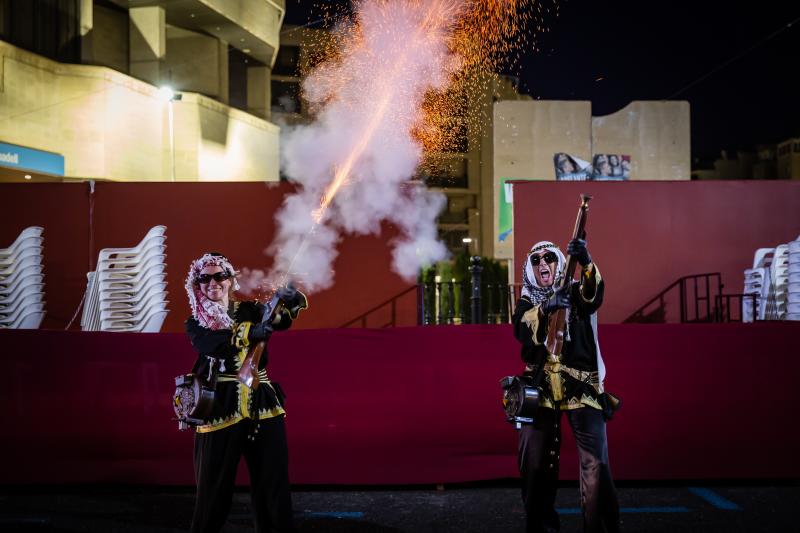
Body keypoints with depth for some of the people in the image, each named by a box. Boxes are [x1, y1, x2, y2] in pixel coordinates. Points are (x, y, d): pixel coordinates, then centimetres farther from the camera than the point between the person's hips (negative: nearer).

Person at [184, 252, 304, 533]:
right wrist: (249, 333, -33)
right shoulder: (196, 324, 4)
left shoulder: (250, 310, 10)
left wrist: (287, 303, -30)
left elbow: (281, 320, -8)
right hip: (220, 407, -1)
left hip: (261, 404, 2)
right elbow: (214, 345, -17)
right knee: (214, 483, 4)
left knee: (272, 479, 3)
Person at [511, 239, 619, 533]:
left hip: (581, 387, -2)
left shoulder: (576, 292, 6)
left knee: (595, 462, -12)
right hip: (540, 387, 3)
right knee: (534, 463, 4)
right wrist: (545, 308, -30)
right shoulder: (527, 304, 12)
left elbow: (594, 294, -19)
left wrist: (586, 262, -39)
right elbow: (523, 330, -10)